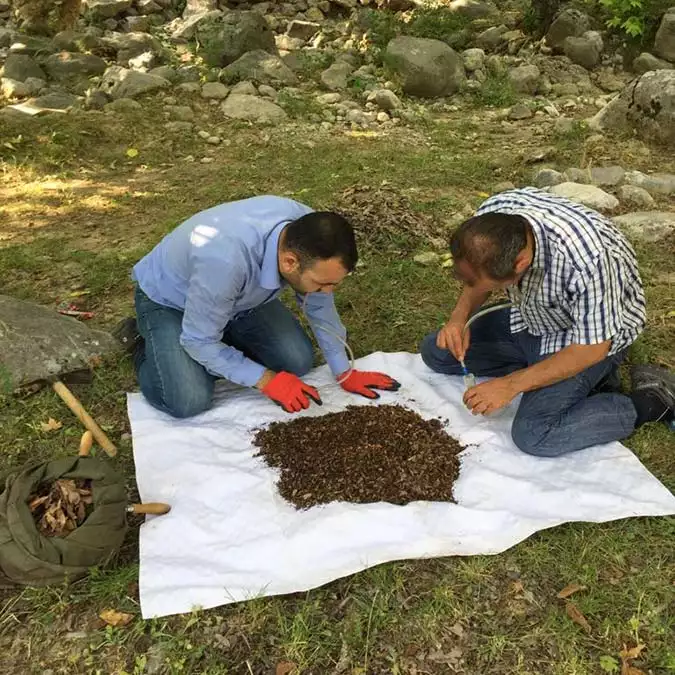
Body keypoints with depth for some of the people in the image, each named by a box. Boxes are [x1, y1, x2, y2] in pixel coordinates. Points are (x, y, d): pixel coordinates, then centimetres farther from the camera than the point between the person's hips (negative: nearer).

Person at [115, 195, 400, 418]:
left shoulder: (308, 232, -26)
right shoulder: (226, 261, -45)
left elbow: (320, 306, -8)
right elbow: (200, 342, -30)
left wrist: (345, 374, -4)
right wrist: (267, 381, -29)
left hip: (239, 294, 6)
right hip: (168, 298, -5)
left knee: (298, 361, -6)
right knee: (189, 402, -22)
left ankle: (226, 333, 18)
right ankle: (142, 341, 8)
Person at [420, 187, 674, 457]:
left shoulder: (584, 260, -41)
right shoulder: (491, 213, -23)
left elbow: (592, 348, -26)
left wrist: (511, 385, -25)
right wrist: (459, 317, -19)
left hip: (594, 333, -7)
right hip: (530, 318, 7)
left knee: (534, 435, -22)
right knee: (436, 352, 2)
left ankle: (653, 401, -1)